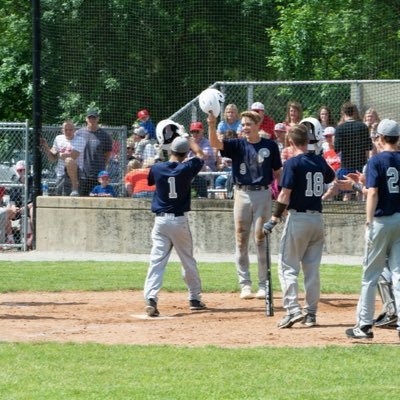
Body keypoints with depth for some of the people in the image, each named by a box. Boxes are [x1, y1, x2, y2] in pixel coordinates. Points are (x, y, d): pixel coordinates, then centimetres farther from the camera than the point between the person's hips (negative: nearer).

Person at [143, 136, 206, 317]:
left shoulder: (157, 168, -3)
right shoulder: (186, 168, -6)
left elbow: (150, 180, 21)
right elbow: (199, 154, 15)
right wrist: (189, 140, 33)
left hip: (161, 220, 0)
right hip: (180, 220, 0)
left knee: (157, 261, -6)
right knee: (188, 261, 15)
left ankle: (151, 297, -23)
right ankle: (195, 298, 24)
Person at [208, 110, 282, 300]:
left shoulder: (270, 146, 3)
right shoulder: (237, 145, 2)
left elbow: (277, 172, 8)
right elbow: (215, 143, -14)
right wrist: (212, 125, -33)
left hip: (263, 194, -1)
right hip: (242, 194, 1)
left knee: (261, 239, -1)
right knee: (241, 240, 2)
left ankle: (264, 285, 5)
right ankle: (245, 284, 8)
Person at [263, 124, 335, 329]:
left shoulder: (293, 163, -12)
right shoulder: (320, 162, 7)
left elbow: (285, 194, -17)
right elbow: (331, 178, 29)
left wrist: (274, 220, -13)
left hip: (298, 217, -6)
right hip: (317, 218, 6)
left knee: (288, 266, -2)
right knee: (312, 268, 10)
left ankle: (293, 309, -15)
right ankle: (311, 313, 10)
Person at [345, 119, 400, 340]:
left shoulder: (376, 160, -8)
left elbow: (373, 192, -15)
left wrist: (369, 223, -15)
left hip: (382, 220, -4)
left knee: (370, 275, 3)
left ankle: (364, 325, 4)